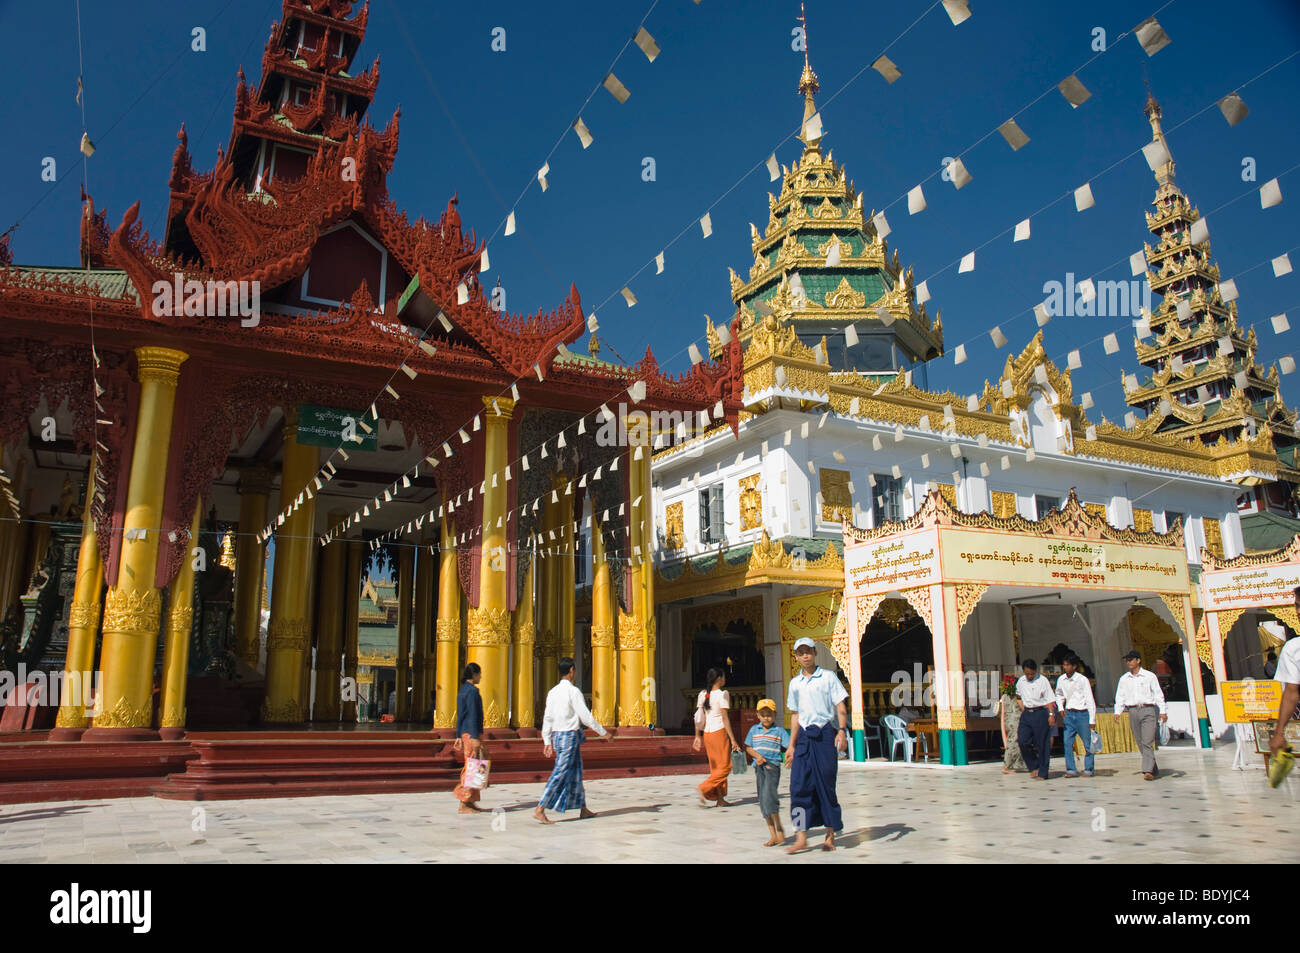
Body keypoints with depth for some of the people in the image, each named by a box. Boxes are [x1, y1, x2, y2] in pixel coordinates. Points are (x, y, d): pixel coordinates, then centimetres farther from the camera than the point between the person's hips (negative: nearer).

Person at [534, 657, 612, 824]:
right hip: (570, 735, -8)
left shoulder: (553, 692, 8)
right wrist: (603, 733, -6)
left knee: (575, 773, 16)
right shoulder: (573, 691, -15)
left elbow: (547, 718, 9)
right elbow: (585, 716, -15)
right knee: (560, 773, -7)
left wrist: (547, 742, 15)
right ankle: (540, 809, -10)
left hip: (557, 735, 8)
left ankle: (583, 809, 24)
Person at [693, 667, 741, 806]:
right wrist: (733, 739, -11)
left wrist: (697, 736, 14)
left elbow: (698, 718, 9)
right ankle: (703, 788, -11)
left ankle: (720, 799, 15)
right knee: (725, 766, 2)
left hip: (707, 733, 7)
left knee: (715, 767, 13)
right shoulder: (722, 694, -11)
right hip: (719, 732, -7)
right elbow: (725, 718, -14)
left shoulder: (703, 694, 8)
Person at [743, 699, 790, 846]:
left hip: (773, 765, -4)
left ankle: (779, 830, -5)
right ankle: (773, 835, 14)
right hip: (759, 766, 4)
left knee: (768, 795, -20)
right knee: (763, 801, 5)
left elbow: (789, 747, 0)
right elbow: (748, 747, 14)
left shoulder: (779, 731, 2)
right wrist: (757, 756, -5)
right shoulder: (754, 729, 11)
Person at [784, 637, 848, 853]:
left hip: (824, 734, -4)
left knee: (826, 785, 0)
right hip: (804, 737, 4)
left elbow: (840, 707, -1)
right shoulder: (795, 683, 13)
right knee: (799, 785, -5)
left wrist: (842, 731, -17)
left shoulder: (828, 677, 2)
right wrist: (791, 745, 15)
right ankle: (801, 838, -2)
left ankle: (830, 836, 12)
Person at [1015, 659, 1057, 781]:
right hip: (1026, 714, 5)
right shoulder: (1021, 681, 7)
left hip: (1040, 713, -4)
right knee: (1022, 741, -5)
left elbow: (1050, 699, -6)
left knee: (1042, 744, -2)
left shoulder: (1042, 680, -6)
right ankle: (1033, 766, 14)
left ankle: (1042, 773, 5)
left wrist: (1051, 714, -14)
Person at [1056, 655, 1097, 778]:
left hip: (1082, 713, -4)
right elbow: (1059, 695, 23)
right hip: (1069, 714, 4)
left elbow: (1090, 700, -8)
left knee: (1087, 743, 2)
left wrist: (1092, 721, -9)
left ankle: (1088, 770, 14)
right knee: (1067, 742, -3)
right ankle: (1071, 770, 3)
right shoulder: (1061, 680, 3)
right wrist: (1061, 708, 8)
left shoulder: (1082, 680, -11)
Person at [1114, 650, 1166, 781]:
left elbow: (1158, 694, 3)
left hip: (1148, 710, -4)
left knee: (1147, 742, -13)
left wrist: (1162, 712, -4)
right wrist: (1117, 712, 1)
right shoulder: (1124, 679, 12)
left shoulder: (1149, 676, 3)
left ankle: (1148, 771, -17)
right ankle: (1154, 769, 18)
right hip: (1133, 711, 4)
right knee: (1140, 743, 5)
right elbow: (1120, 696, 13)